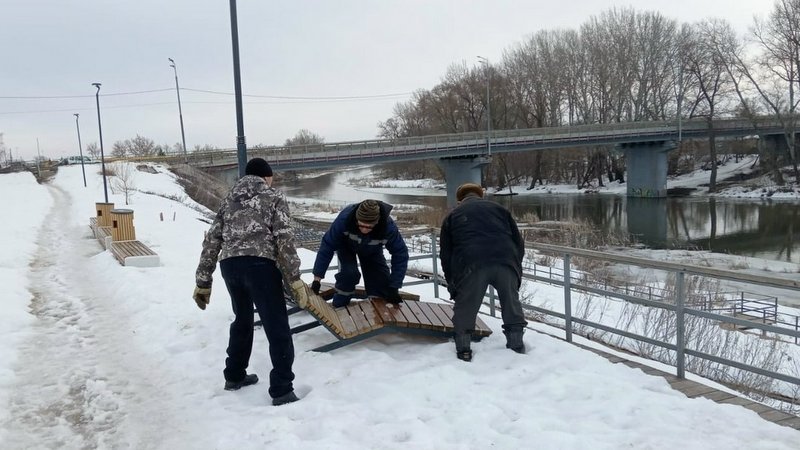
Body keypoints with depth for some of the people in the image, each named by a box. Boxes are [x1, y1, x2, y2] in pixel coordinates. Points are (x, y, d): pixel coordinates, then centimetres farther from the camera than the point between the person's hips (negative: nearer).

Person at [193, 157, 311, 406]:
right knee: (277, 328, 0)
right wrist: (295, 279, -4)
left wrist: (203, 282, 21)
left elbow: (211, 241, 19)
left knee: (242, 319, 27)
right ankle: (282, 390, 0)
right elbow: (284, 238, -3)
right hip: (259, 264, -6)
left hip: (229, 264, 6)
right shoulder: (273, 196, 12)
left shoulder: (230, 198, 26)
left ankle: (234, 375, 38)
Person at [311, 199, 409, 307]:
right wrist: (317, 278, -32)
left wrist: (394, 288, -30)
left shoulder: (388, 226, -40)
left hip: (372, 250, 2)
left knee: (382, 280, -8)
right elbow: (327, 246, -35)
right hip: (346, 246, -2)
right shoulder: (344, 218, -43)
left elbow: (400, 254, -29)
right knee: (349, 273, -26)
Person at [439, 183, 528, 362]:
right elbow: (519, 243, 25)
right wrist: (516, 269, 33)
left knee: (465, 307, 14)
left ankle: (463, 349, 18)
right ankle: (517, 345, 24)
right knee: (512, 303, 18)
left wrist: (452, 284, 27)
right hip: (506, 261, 2)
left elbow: (445, 254, 21)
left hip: (471, 265, -1)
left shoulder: (453, 215, 26)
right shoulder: (498, 209, 29)